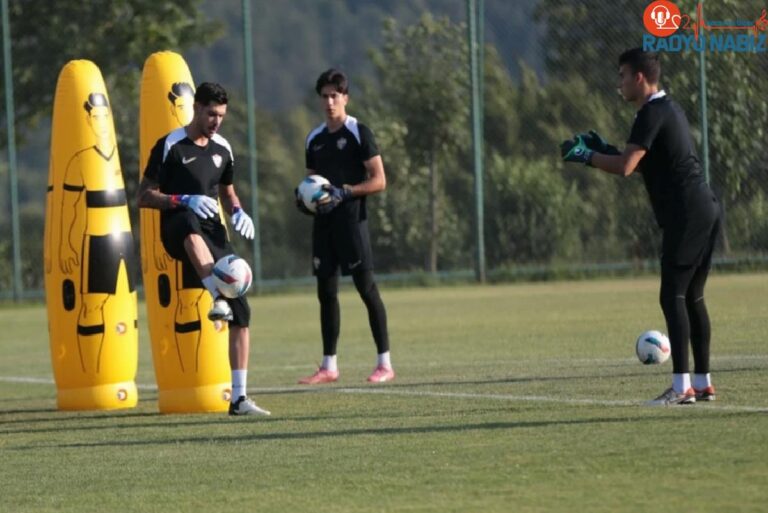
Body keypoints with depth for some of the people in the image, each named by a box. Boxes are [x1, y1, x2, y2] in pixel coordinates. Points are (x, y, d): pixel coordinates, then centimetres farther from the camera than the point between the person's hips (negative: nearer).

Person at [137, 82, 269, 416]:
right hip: (178, 234, -6)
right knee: (190, 223, -45)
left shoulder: (222, 149, 15)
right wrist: (185, 201, -19)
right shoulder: (170, 146, -2)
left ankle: (239, 398, 1)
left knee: (241, 313, -5)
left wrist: (238, 212, 7)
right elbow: (145, 197, -4)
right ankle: (218, 299, -59)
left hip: (213, 235, 6)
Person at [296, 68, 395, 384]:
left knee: (366, 287, -8)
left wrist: (344, 192, -18)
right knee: (326, 292, 6)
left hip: (351, 219, -6)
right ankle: (329, 366, 10)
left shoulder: (358, 133, -3)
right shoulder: (315, 139, 15)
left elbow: (379, 181, -7)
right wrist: (304, 198, 2)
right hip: (323, 222, 6)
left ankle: (385, 363, -5)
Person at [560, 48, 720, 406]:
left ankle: (682, 387, -14)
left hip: (685, 215, -10)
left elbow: (625, 167, -20)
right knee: (692, 297, 13)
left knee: (673, 297, -10)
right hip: (706, 211, 10)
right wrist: (604, 150, 21)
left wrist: (586, 155, -6)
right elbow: (642, 163, 28)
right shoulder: (668, 109, 20)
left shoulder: (652, 114, -11)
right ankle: (703, 383, 14)